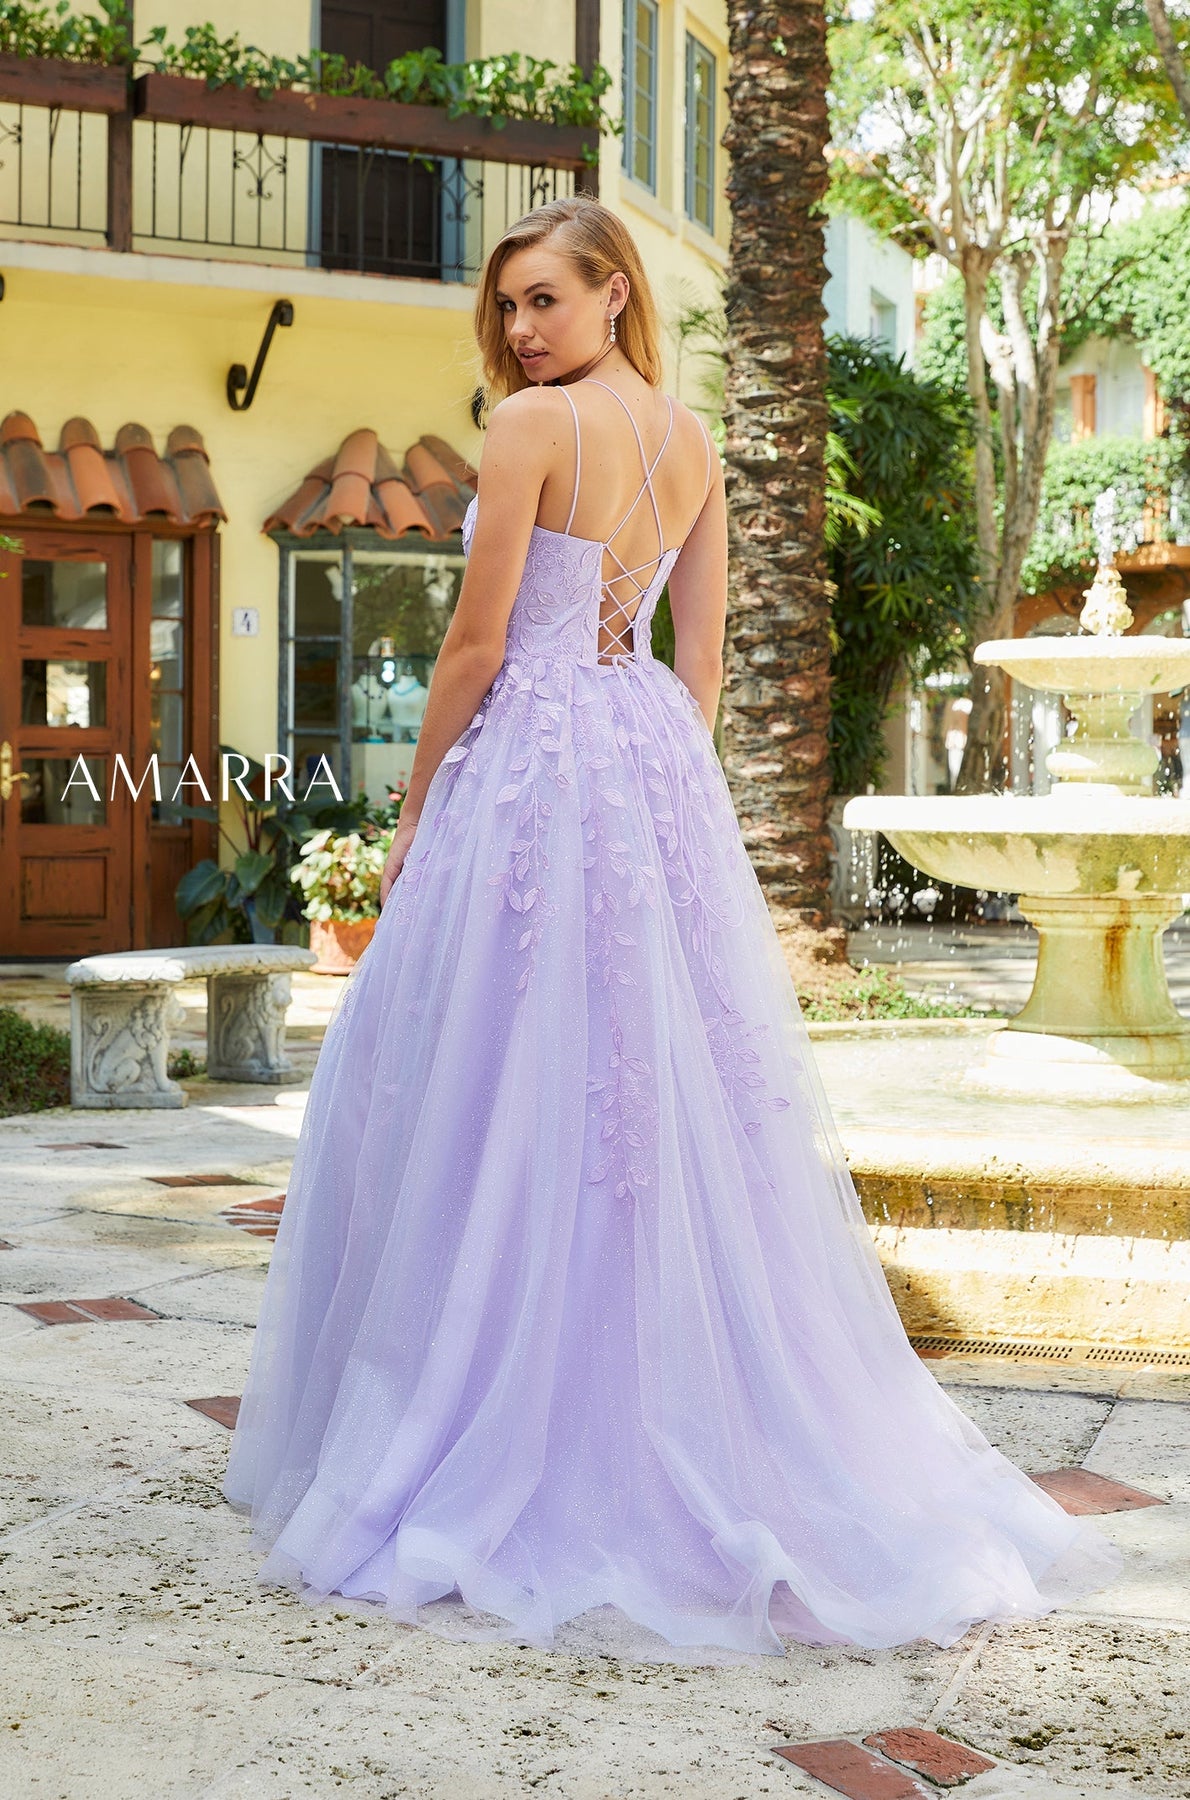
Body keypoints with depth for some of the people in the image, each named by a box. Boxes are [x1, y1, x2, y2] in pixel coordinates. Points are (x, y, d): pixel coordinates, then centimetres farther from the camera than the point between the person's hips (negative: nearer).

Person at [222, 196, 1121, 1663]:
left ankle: (502, 1461, 5)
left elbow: (476, 644, -10)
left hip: (530, 762, -7)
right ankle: (715, 1443, 17)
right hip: (661, 770, 8)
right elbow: (702, 661, 13)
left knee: (507, 1099, -1)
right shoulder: (694, 444, 12)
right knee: (676, 1094, 10)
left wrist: (414, 816, -2)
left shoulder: (533, 422, -10)